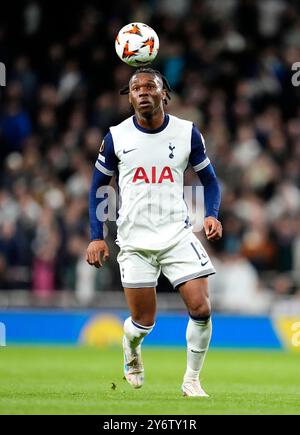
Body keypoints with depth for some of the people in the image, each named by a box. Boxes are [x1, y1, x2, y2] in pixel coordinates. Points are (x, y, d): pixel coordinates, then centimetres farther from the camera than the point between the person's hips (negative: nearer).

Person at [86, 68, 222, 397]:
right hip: (134, 241, -1)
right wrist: (96, 237, 1)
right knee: (143, 322, -1)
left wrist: (211, 215, -10)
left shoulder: (187, 133, 0)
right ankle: (130, 349, 37)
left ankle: (192, 380, 8)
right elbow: (98, 185, 9)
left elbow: (209, 179, 10)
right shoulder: (116, 137, -1)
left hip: (178, 234, 1)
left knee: (201, 309, -12)